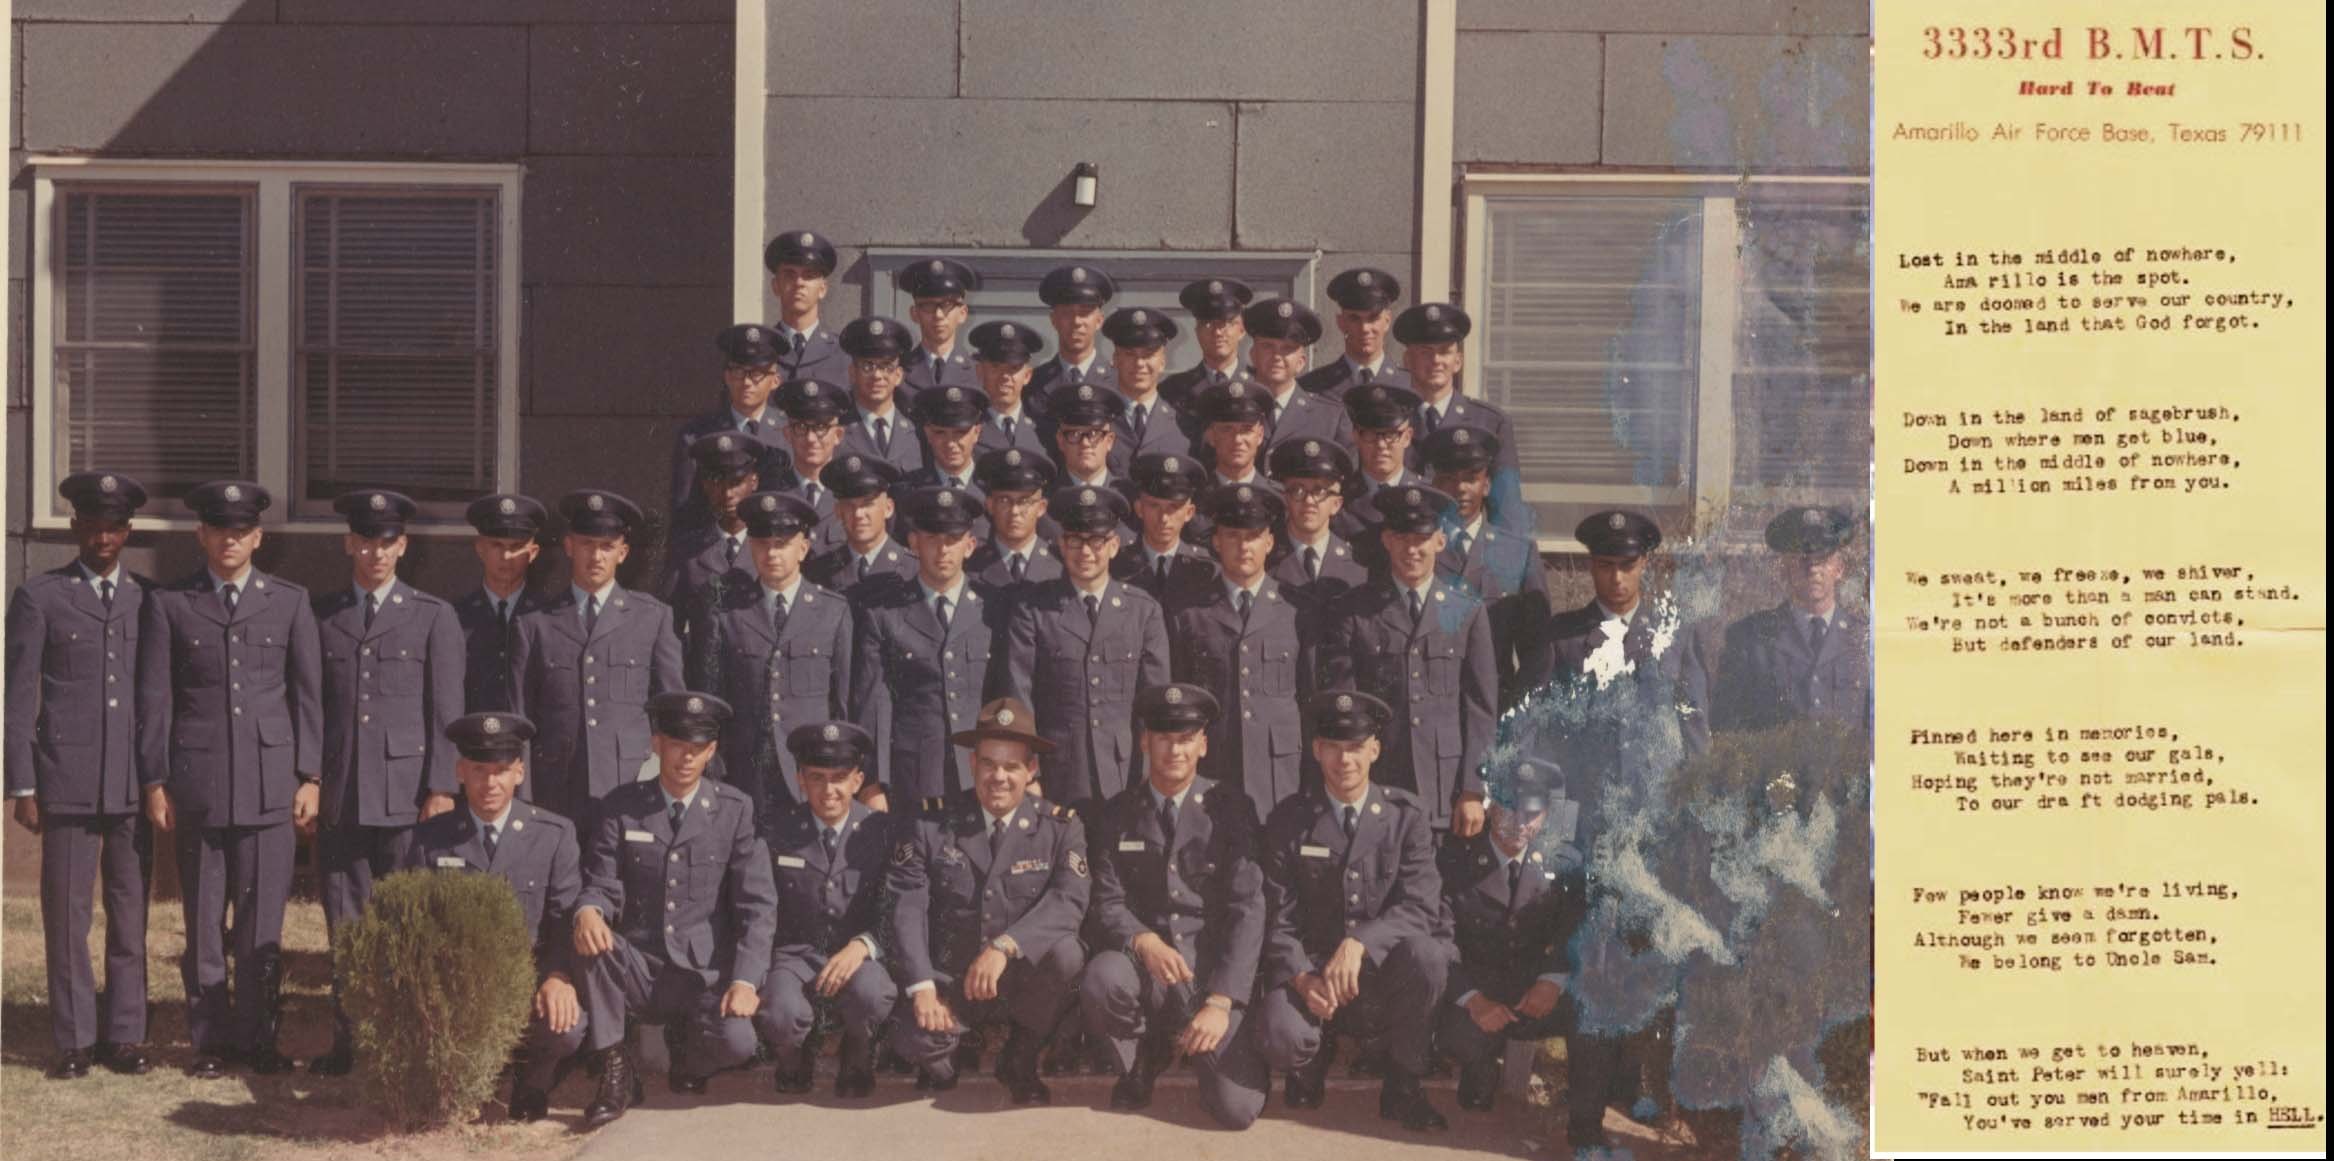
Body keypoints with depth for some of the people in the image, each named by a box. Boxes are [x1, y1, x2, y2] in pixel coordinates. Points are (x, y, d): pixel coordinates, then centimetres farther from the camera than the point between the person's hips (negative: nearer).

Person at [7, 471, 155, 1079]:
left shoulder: (150, 599, 12)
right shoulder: (39, 596, 4)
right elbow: (20, 697, 2)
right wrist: (22, 787, -3)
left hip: (136, 783, 2)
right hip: (67, 781, -2)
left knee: (131, 914, 5)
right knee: (66, 915, 1)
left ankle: (125, 1035, 12)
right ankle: (74, 1039, 9)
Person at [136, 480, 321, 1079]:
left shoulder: (290, 602, 9)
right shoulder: (168, 604, 6)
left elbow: (308, 694, 9)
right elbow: (154, 698, 5)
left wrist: (309, 777, 3)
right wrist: (155, 781, 0)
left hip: (270, 781, 0)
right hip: (197, 783, 0)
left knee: (262, 921, 1)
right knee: (203, 921, 4)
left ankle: (256, 1036, 10)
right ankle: (210, 1039, 12)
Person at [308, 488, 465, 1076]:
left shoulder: (433, 618, 5)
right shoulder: (318, 615, 11)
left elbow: (447, 712, 1)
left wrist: (442, 788, -6)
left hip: (407, 795, -2)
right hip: (339, 799, 2)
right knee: (345, 928, 5)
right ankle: (347, 1043, 11)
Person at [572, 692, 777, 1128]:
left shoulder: (735, 810, 1)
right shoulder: (622, 806, 4)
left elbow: (757, 905, -3)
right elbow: (602, 885, 1)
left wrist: (745, 981, -17)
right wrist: (588, 911, -25)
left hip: (708, 973, -1)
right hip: (638, 972, 1)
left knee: (736, 1041, -30)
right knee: (591, 940, -30)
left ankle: (688, 1056, 10)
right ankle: (616, 1074, -15)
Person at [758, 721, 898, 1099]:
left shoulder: (880, 830, 1)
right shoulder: (777, 829, 2)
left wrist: (862, 945, -19)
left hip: (857, 955, 0)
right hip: (795, 953, 0)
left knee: (871, 995, -36)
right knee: (780, 1015, -33)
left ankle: (858, 1061, 3)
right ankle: (794, 1061, 8)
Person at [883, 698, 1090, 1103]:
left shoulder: (1061, 828, -2)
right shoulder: (931, 822, -2)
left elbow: (1068, 901, -18)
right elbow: (906, 906, -10)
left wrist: (1004, 947, -34)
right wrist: (922, 987, -23)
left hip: (1024, 977, 1)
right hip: (950, 977, -1)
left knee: (1065, 954, -32)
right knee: (914, 1038, -31)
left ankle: (1021, 1062, -3)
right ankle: (940, 1061, 12)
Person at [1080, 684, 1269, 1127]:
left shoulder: (1231, 809, -2)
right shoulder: (1116, 814, 5)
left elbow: (1247, 909, -8)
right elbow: (1108, 903, -1)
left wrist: (1220, 1003, -19)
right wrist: (1144, 942, -25)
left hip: (1214, 968, -1)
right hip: (1145, 964, 1)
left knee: (1236, 1108, -20)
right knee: (1100, 980, -36)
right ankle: (1141, 1065, 0)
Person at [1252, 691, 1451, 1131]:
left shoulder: (1406, 815, -2)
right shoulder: (1288, 820, 0)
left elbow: (1420, 905, -12)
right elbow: (1278, 918, -2)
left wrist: (1359, 944, -29)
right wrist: (1302, 977, -21)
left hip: (1382, 974, 0)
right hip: (1309, 967, 0)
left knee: (1427, 955, -34)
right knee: (1281, 1037, -33)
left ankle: (1401, 1087, -9)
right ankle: (1313, 1060, 11)